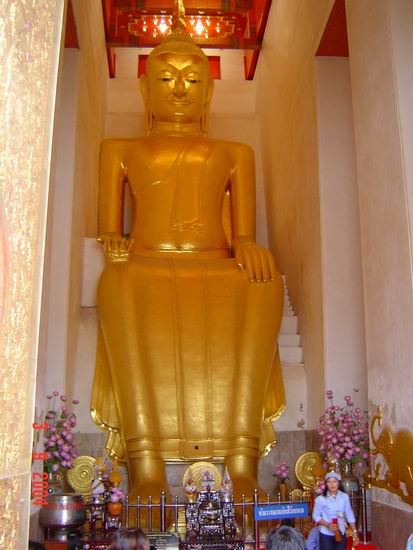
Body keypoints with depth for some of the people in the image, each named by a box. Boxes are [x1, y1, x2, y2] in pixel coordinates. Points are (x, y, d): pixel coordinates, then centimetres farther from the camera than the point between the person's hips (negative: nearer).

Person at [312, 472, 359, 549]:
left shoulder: (344, 497, -3)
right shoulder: (320, 499, -12)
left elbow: (349, 515, 4)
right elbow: (316, 516, -5)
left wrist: (354, 532, 3)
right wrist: (328, 525, -19)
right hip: (326, 534, -3)